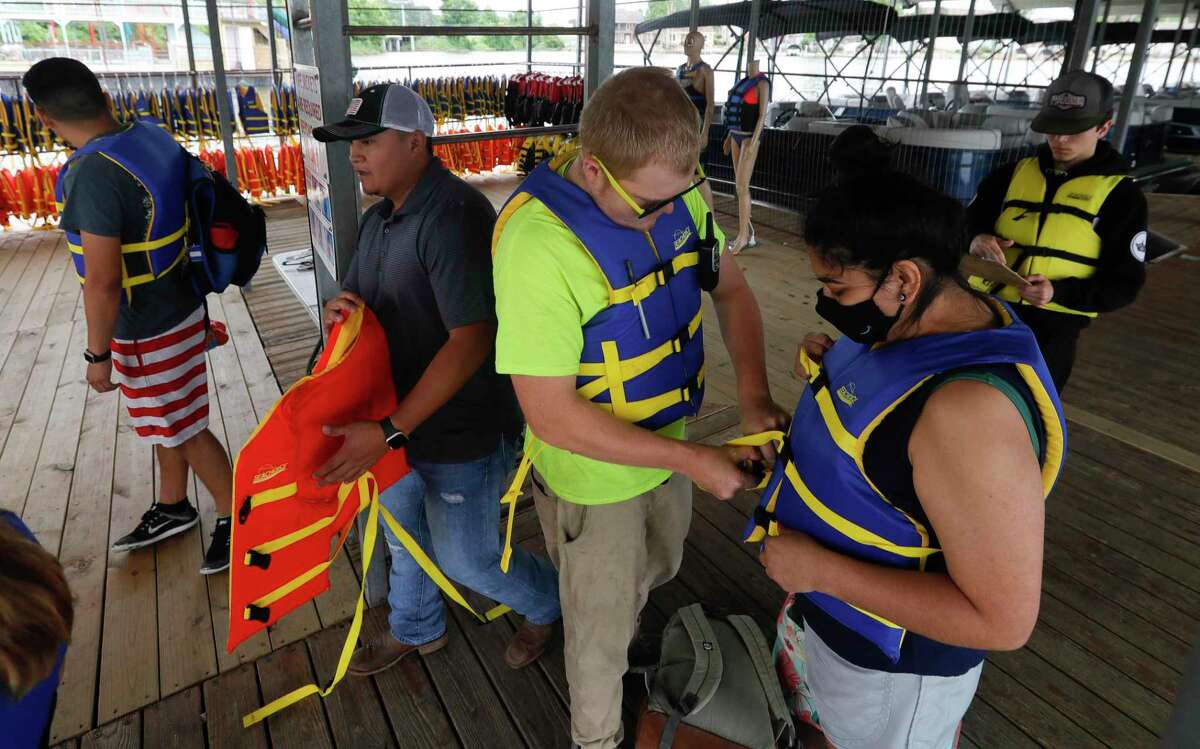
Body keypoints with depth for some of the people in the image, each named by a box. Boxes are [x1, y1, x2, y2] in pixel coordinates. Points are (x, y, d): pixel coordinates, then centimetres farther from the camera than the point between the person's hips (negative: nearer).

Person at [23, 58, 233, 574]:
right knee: (163, 423, 23)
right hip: (175, 305, 9)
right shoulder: (151, 136, -2)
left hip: (149, 331, -9)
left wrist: (97, 355, -12)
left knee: (183, 431, 7)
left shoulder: (93, 174, -27)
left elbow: (103, 282, -24)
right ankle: (172, 508, 41)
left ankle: (235, 518, 23)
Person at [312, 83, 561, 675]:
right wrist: (340, 308, -11)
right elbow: (358, 298, 15)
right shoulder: (380, 217, 6)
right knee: (403, 533, 25)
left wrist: (389, 431, -32)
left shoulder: (454, 216, -25)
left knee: (466, 558, 9)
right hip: (399, 419, 9)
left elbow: (471, 341, -31)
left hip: (459, 431, -9)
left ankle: (551, 604, 39)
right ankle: (416, 630, 52)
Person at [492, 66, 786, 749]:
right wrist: (691, 460, -27)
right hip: (593, 474, -6)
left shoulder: (673, 191, -12)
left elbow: (732, 289, 1)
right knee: (602, 625, 18)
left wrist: (756, 396, -14)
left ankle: (626, 650, 65)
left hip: (669, 445, 7)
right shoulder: (537, 242, -33)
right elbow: (550, 414, -30)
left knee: (655, 572, 32)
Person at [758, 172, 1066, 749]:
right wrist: (830, 372, -8)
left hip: (888, 658, -7)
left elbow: (1003, 621, -33)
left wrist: (821, 570, -30)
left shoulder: (971, 409, -37)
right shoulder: (922, 321, -9)